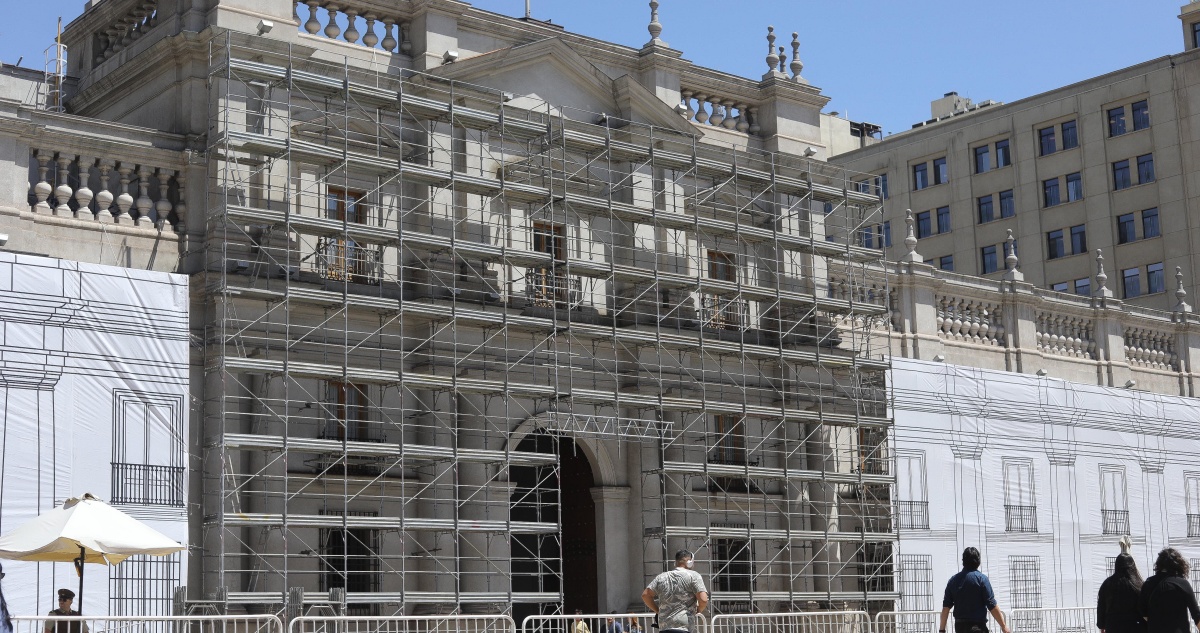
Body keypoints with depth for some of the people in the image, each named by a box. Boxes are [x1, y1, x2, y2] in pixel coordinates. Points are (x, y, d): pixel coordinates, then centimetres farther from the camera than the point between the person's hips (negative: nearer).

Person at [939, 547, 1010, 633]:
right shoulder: (981, 578, -8)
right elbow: (992, 606, -12)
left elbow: (946, 607, 4)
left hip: (959, 626, 5)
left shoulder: (953, 580, 6)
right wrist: (1004, 626, -5)